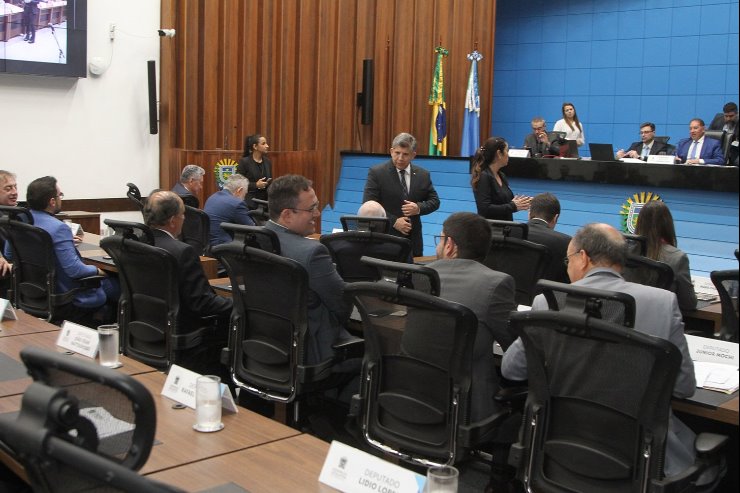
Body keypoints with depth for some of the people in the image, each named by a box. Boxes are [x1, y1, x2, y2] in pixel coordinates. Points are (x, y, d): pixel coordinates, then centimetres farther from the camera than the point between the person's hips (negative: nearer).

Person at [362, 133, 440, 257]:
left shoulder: (423, 175, 7)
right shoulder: (376, 172, -4)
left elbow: (434, 201, 13)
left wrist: (419, 208, -9)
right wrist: (394, 221, -16)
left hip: (413, 239, 4)